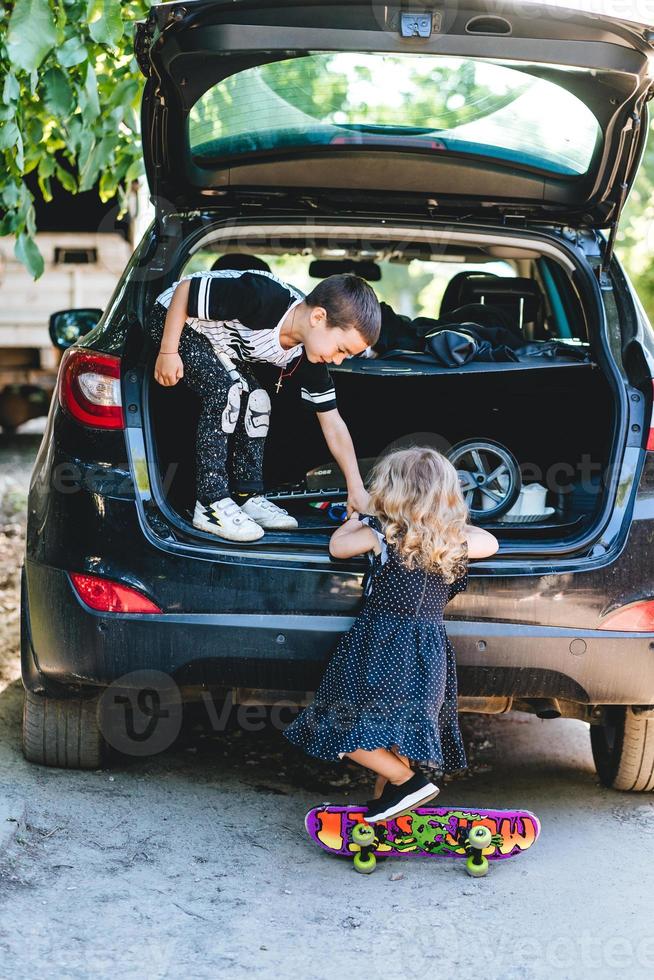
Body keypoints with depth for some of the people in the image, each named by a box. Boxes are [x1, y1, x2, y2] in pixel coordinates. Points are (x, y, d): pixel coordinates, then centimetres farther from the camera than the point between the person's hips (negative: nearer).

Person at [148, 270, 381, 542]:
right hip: (172, 318, -8)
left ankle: (247, 496, 4)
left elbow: (332, 424, -6)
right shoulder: (265, 299, -38)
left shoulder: (307, 357, -14)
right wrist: (168, 352, -24)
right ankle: (210, 504, -22)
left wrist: (356, 488, -11)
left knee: (256, 399, -2)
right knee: (225, 390, -24)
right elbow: (185, 288, -28)